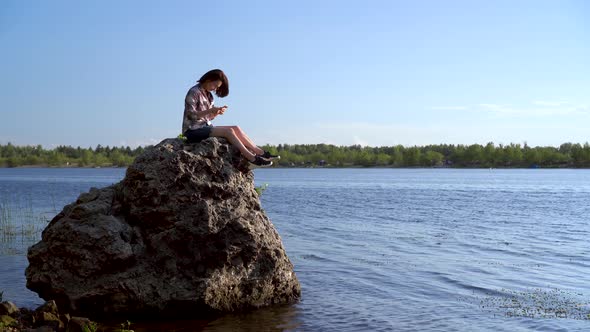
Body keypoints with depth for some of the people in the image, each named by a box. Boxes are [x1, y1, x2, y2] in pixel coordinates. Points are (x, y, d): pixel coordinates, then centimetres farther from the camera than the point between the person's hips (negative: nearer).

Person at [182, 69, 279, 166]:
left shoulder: (208, 95, 18)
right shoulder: (194, 92, -9)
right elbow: (191, 114, -18)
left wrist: (217, 112, -5)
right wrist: (209, 111, -27)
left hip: (205, 127, 8)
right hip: (193, 130, -8)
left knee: (236, 128, -7)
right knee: (228, 130, -25)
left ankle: (260, 152, -13)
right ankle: (252, 158, -28)